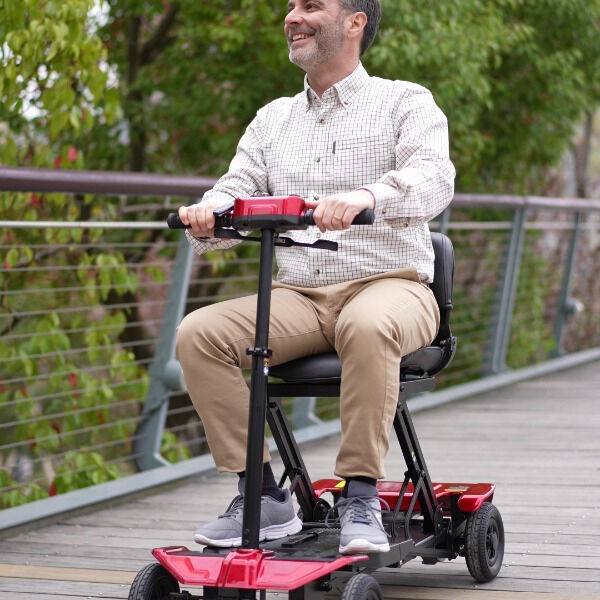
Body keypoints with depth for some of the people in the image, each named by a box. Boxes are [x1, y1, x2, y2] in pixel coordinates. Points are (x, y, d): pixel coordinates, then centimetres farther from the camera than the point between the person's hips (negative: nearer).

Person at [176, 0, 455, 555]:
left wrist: (366, 195, -37)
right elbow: (237, 193, 10)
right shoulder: (272, 120, 20)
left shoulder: (405, 103, 5)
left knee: (367, 327, -40)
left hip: (389, 285, -4)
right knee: (199, 332, -20)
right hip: (297, 297, 5)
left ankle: (361, 495, -29)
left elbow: (434, 180, -15)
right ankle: (262, 493, -15)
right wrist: (207, 216, -16)